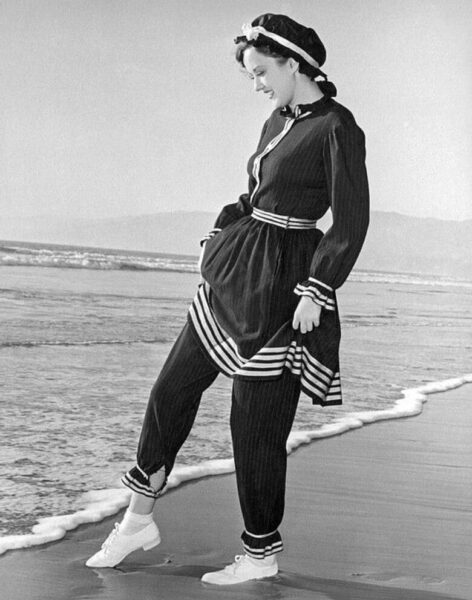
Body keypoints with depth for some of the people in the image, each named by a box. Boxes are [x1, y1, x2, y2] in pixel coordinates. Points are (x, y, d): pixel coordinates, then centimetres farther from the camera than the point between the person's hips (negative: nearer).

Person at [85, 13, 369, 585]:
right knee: (173, 387, 10)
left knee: (256, 422, 0)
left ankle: (261, 554, 18)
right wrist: (219, 233, 11)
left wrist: (316, 293, -18)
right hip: (236, 270, 9)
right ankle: (139, 517, 25)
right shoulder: (277, 121, 12)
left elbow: (351, 222, -15)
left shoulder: (337, 126, -12)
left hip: (282, 284, -8)